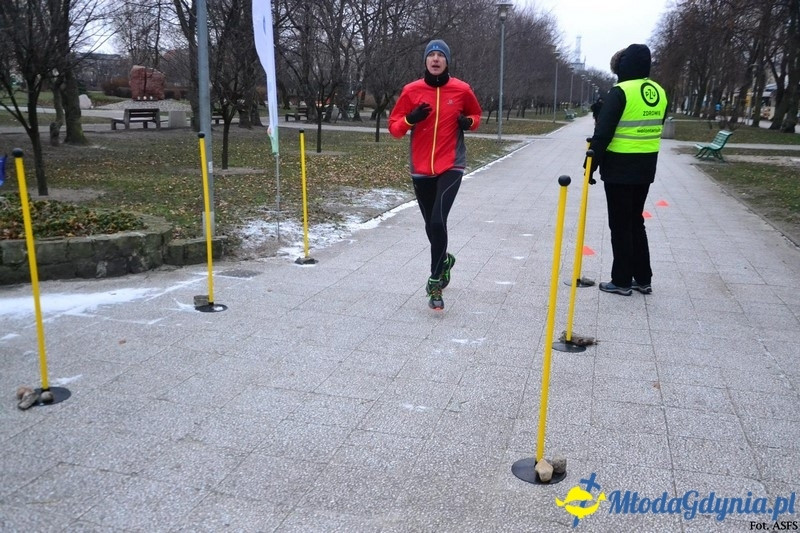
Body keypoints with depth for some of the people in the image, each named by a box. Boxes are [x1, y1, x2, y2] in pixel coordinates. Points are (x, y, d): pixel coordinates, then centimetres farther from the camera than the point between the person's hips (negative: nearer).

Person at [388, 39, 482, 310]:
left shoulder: (461, 90, 0)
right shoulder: (411, 91, 0)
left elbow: (476, 114, 18)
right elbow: (394, 126, 3)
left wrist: (468, 122, -4)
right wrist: (410, 119, -17)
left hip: (451, 166, -2)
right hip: (420, 168, 2)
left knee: (438, 221, -17)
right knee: (431, 225, 12)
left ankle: (435, 282, -4)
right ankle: (445, 259, 43)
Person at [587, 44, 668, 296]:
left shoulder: (620, 92, -14)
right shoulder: (659, 92, 9)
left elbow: (603, 132, -16)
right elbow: (656, 127, 15)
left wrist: (592, 163, -9)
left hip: (619, 168, -7)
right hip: (646, 168, 7)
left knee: (620, 225, 2)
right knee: (636, 221, 17)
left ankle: (621, 281, 8)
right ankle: (643, 279, 21)